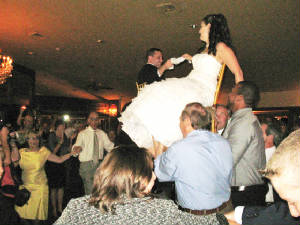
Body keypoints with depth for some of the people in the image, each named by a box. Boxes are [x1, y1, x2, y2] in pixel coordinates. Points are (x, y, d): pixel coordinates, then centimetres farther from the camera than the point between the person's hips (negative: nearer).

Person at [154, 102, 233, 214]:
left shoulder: (177, 149, -22)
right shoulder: (224, 143, -5)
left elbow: (162, 175, -2)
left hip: (195, 215, -6)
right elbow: (228, 177, 9)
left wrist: (158, 155, 13)